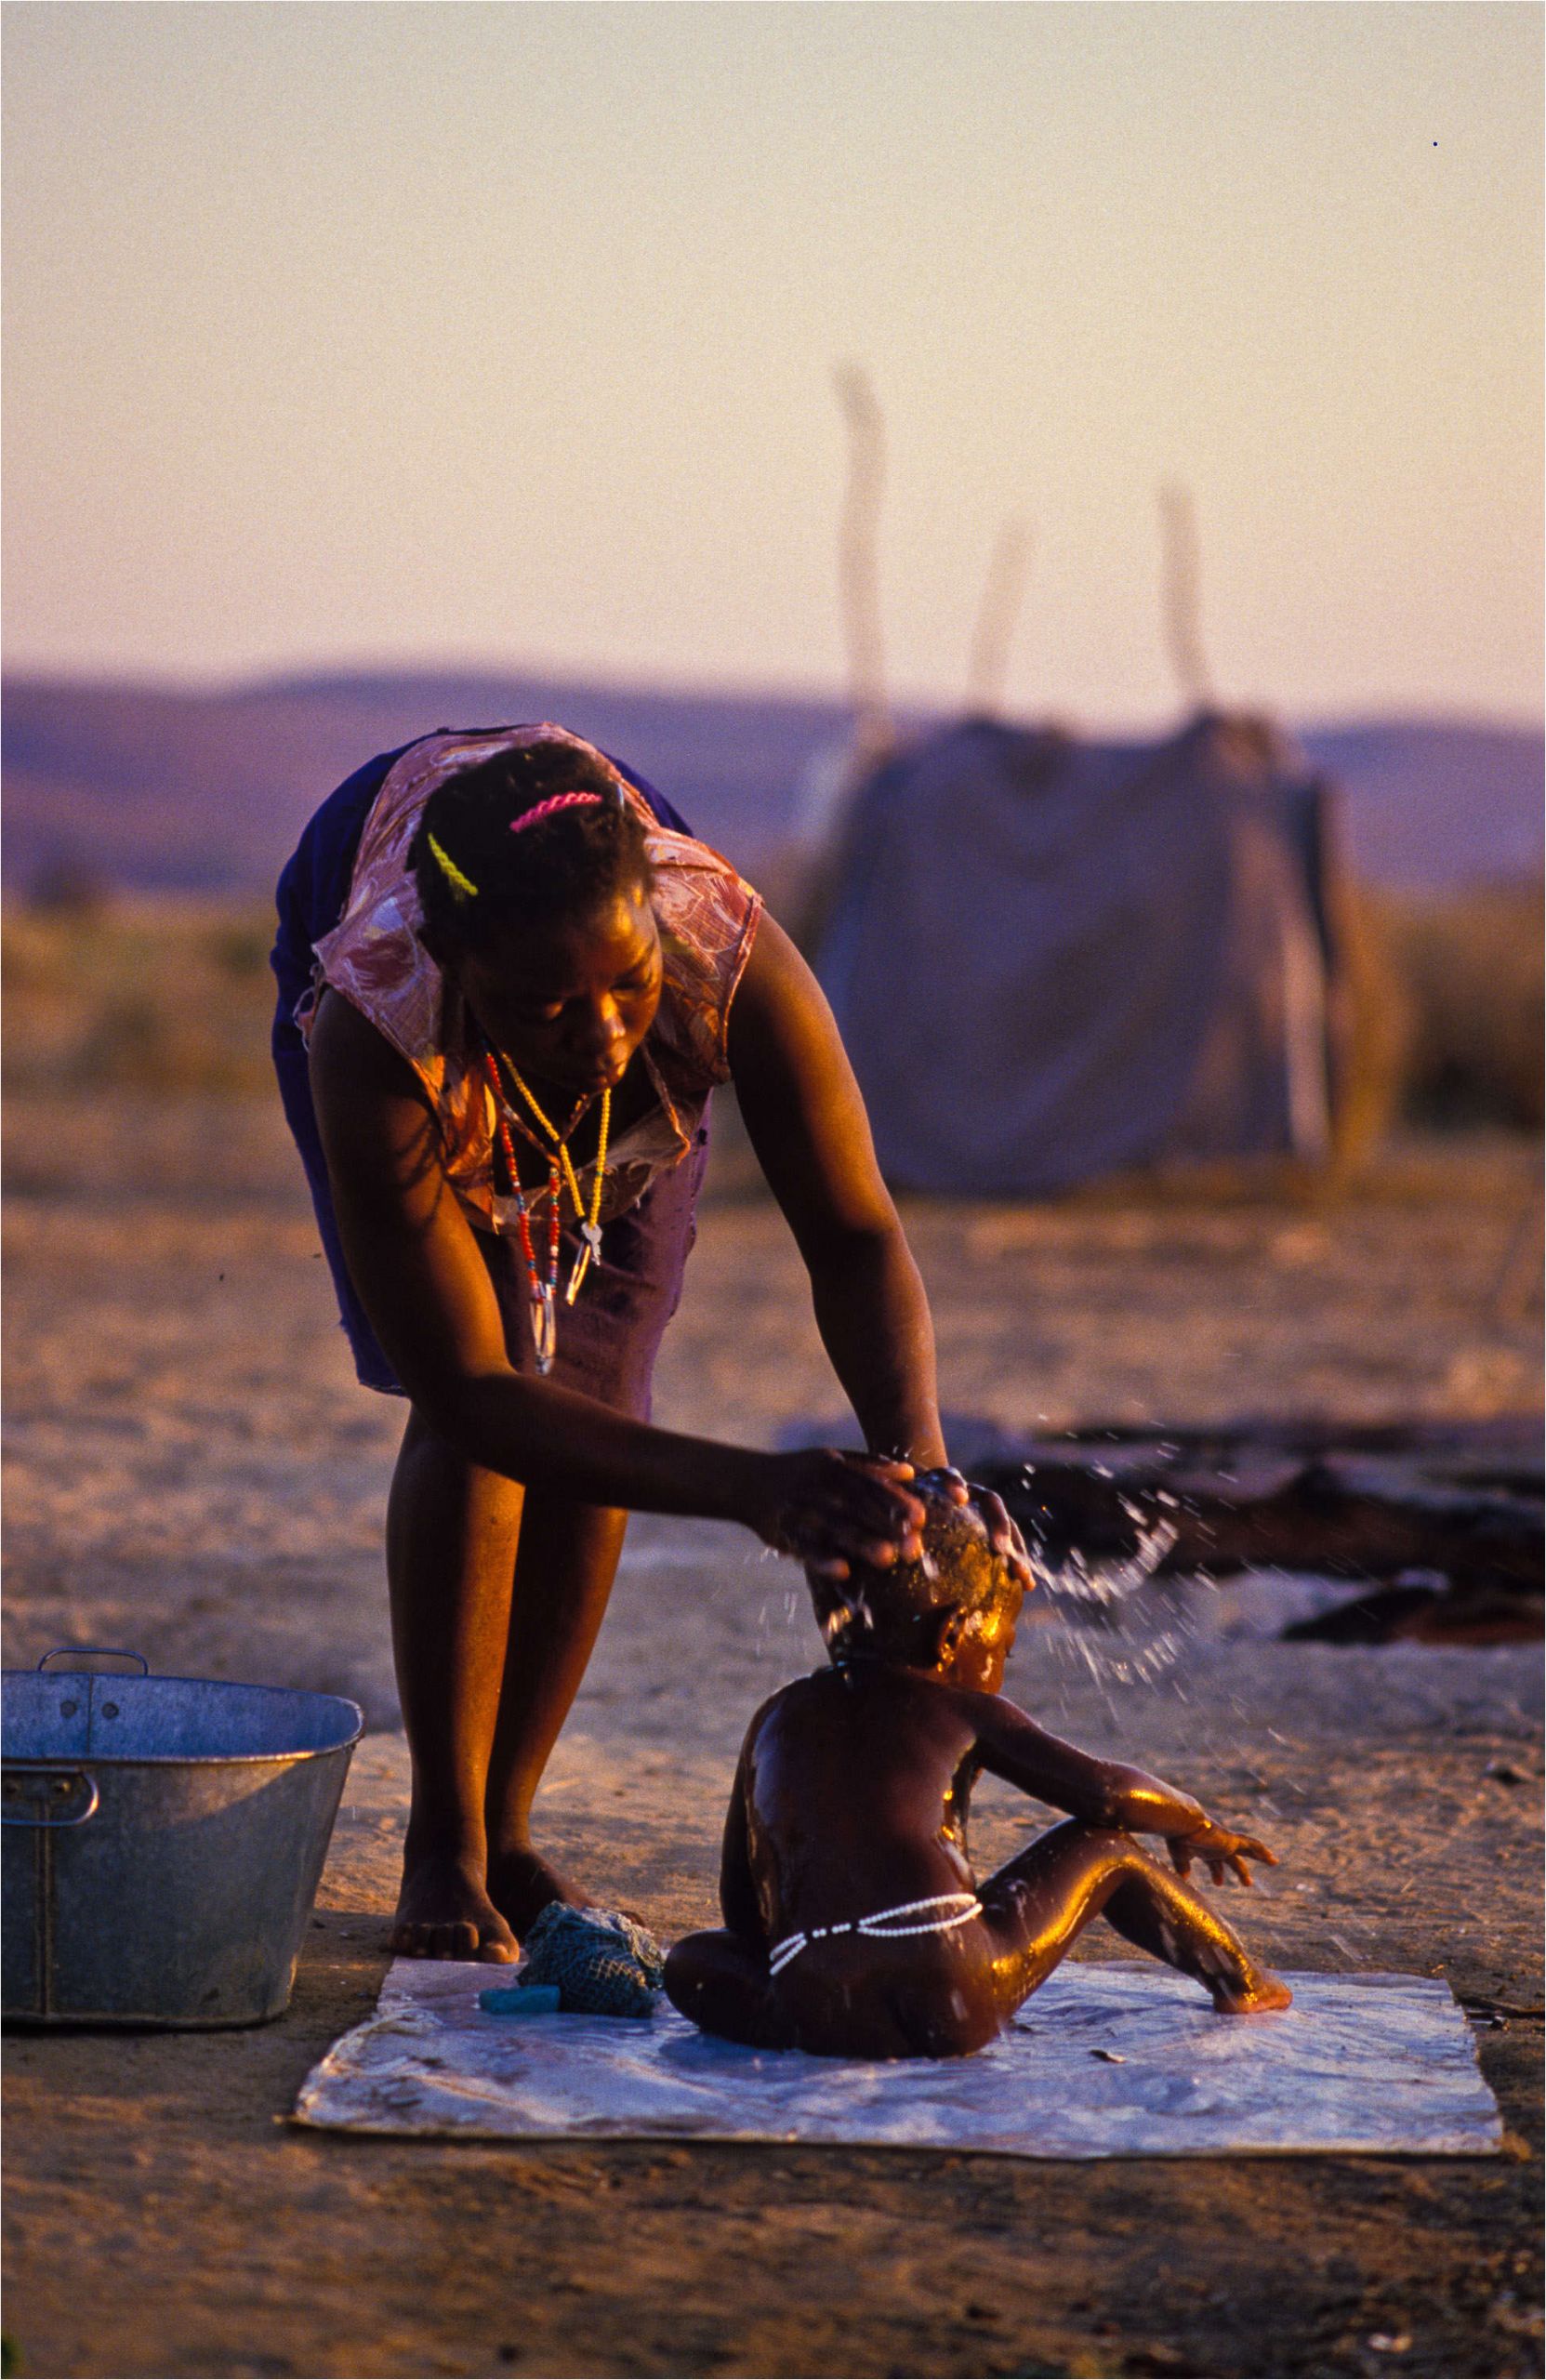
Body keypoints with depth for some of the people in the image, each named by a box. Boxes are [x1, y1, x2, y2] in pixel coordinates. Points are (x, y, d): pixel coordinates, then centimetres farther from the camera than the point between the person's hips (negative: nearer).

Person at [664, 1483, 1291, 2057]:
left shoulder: (778, 1718, 26)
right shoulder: (962, 1709, 16)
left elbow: (742, 1908, 28)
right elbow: (1110, 1792, 11)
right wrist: (1197, 1825, 32)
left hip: (824, 2017, 2)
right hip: (957, 1991, -2)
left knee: (692, 1961, 31)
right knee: (1104, 1846, 21)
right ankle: (1239, 1979, 38)